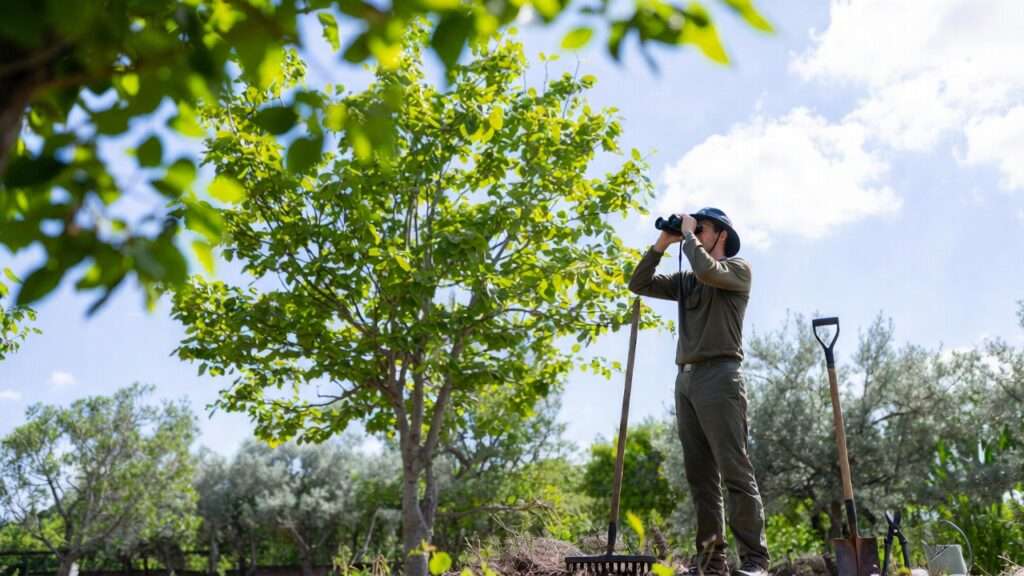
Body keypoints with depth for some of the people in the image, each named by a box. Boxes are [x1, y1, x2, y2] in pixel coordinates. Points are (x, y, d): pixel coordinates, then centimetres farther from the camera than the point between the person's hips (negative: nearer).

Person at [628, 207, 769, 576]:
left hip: (718, 376, -7)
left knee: (735, 471, -11)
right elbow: (639, 284, 19)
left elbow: (707, 270, -16)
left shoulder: (738, 268, 5)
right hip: (685, 379, 7)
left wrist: (688, 233, -1)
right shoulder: (685, 280, 24)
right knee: (700, 475, 4)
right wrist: (662, 244, 14)